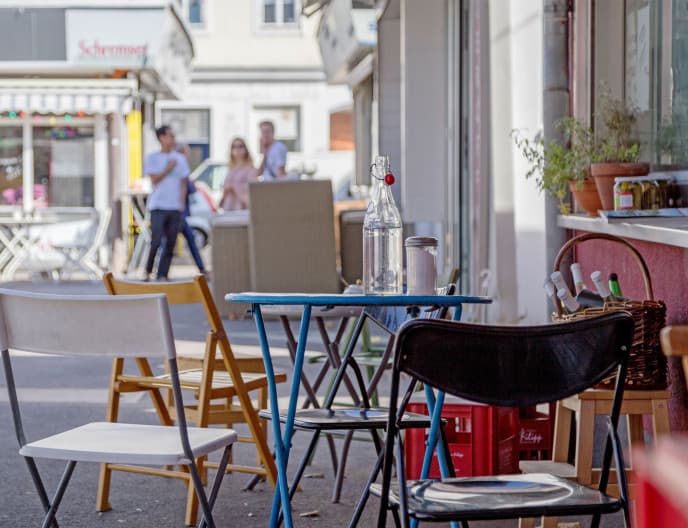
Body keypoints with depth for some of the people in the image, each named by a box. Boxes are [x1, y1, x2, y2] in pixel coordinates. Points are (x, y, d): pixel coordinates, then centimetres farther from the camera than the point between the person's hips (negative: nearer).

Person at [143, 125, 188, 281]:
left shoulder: (180, 158, 12)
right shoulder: (152, 158, 3)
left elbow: (183, 183, 12)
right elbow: (154, 179, -5)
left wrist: (181, 203, 2)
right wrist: (168, 169, -10)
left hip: (175, 207, 3)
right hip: (158, 206, -3)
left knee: (170, 244, 0)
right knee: (156, 242, -12)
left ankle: (162, 275, 4)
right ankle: (148, 272, 3)